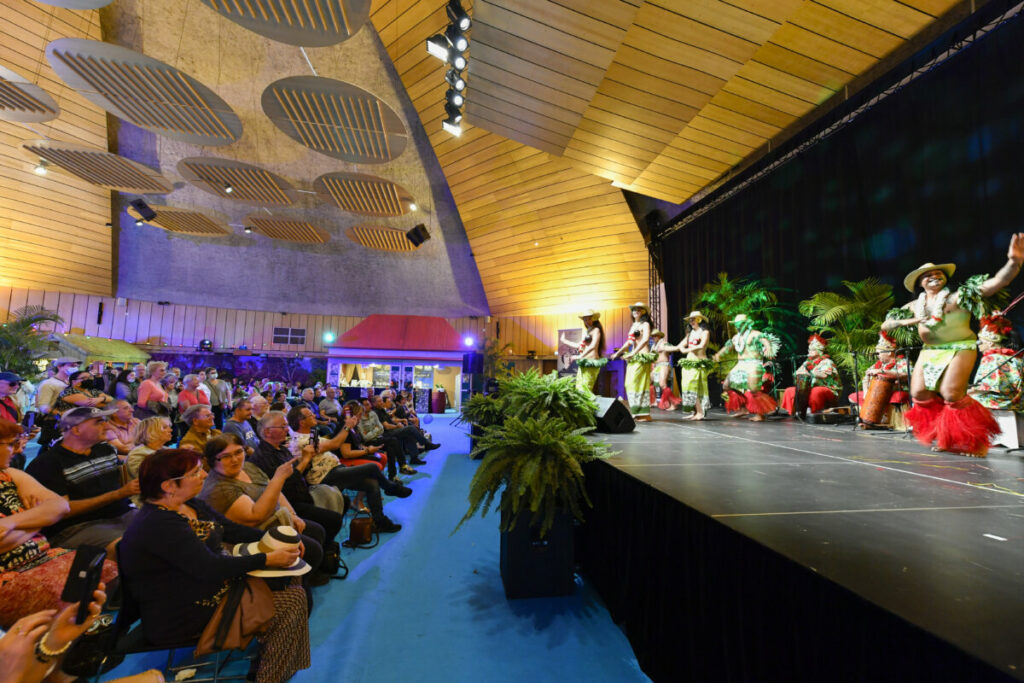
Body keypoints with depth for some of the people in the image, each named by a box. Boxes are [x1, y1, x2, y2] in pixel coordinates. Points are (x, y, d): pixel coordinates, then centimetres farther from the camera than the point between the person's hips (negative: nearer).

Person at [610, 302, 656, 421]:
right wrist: (618, 353, 23)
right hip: (632, 358, 8)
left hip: (642, 356, -8)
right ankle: (636, 412, 13)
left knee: (639, 383, -11)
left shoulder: (645, 324, -4)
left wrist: (633, 353, -26)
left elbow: (645, 340, -20)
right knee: (630, 384, 6)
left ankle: (645, 414, -7)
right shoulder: (633, 325, 20)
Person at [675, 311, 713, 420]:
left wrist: (687, 350, -10)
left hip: (699, 364, -7)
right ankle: (695, 412, 9)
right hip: (688, 362, 7)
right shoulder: (690, 333, 18)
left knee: (694, 387, -12)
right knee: (688, 387, 4)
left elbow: (702, 346, -17)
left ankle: (700, 412, -8)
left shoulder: (705, 332, -2)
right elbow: (680, 346, 16)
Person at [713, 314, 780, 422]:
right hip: (741, 365, 8)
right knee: (727, 386, 6)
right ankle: (743, 408, 13)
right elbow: (728, 346, 29)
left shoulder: (754, 334, -8)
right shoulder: (736, 337, 15)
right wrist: (718, 354, 33)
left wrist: (768, 348, -47)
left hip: (753, 365, -8)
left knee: (754, 390, -20)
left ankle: (760, 414, -6)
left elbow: (764, 339, -27)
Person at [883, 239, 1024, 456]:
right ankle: (942, 434, 17)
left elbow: (997, 282, -20)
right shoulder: (914, 306, 7)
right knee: (919, 393, -4)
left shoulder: (958, 297, -6)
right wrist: (905, 322, -13)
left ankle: (974, 441, 6)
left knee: (951, 394, -18)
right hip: (929, 352, 5)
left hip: (959, 348, -5)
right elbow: (885, 326, 6)